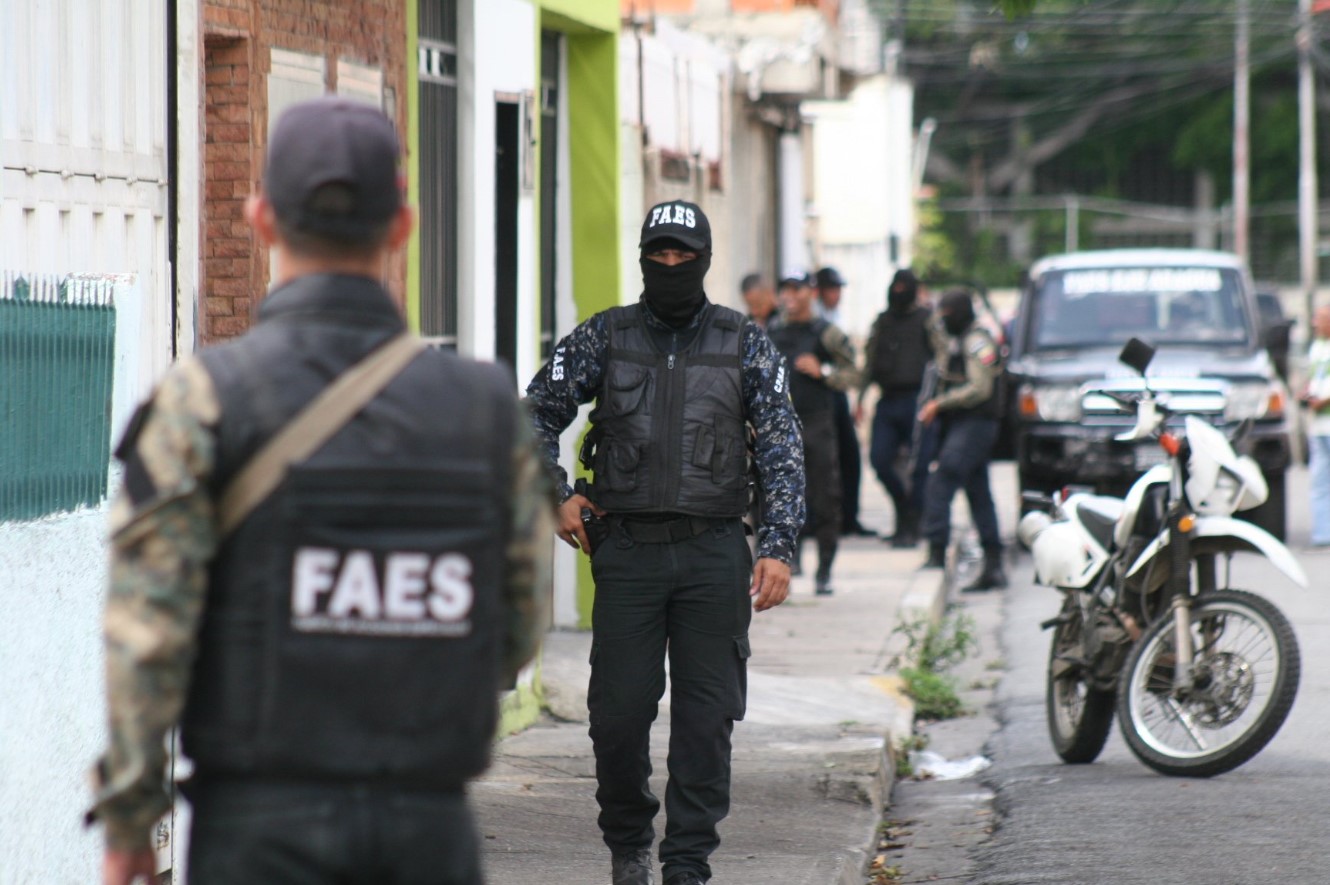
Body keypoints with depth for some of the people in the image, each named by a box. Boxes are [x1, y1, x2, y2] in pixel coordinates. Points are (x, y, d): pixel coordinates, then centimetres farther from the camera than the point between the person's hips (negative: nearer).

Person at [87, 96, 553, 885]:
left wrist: (128, 820, -2)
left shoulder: (204, 400, -7)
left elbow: (148, 628, -10)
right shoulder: (486, 406, 3)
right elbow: (520, 628, 7)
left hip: (264, 822, -3)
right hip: (431, 821, 3)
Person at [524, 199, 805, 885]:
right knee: (619, 712, -1)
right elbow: (538, 413, 15)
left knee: (706, 715, -1)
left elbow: (782, 448, 3)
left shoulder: (745, 345, 6)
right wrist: (556, 497, 5)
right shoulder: (604, 338, 7)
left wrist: (778, 546, -6)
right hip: (628, 549, 0)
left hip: (714, 552, 0)